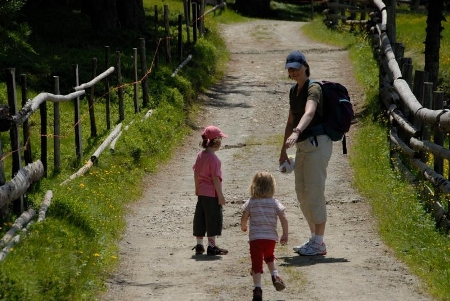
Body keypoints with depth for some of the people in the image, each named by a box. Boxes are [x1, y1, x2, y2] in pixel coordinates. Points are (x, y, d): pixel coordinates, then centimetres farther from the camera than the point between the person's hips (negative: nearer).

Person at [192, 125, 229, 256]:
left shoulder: (200, 155, 5)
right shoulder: (213, 158, -19)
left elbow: (196, 174, 12)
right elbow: (216, 178, -19)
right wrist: (220, 195, -15)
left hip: (201, 193, 8)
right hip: (212, 194, -8)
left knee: (200, 219, 13)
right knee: (214, 219, 0)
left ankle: (199, 245, 19)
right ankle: (211, 246, 4)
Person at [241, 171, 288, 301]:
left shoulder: (251, 202, -1)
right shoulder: (274, 202, 1)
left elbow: (244, 218, 0)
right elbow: (283, 218, -6)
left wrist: (243, 227, 22)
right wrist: (285, 235, 2)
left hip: (255, 237, -2)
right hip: (271, 237, 2)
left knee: (257, 263, -1)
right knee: (269, 257, 28)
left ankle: (257, 288, -12)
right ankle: (275, 276, 8)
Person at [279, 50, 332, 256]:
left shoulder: (313, 88, -12)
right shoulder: (294, 91, 16)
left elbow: (309, 113, -32)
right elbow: (291, 122, 24)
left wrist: (296, 132, -49)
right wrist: (283, 151, 24)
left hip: (317, 143, -10)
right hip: (303, 145, 10)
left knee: (314, 191, -9)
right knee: (301, 193, 14)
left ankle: (319, 243, -5)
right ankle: (314, 239, 25)